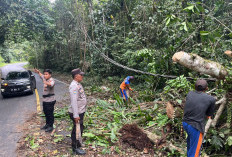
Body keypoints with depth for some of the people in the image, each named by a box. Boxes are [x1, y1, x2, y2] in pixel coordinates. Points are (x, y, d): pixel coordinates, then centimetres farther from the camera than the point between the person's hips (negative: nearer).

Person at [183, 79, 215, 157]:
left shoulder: (189, 94, 1)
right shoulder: (211, 99, -9)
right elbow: (209, 115, 3)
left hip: (185, 123, 6)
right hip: (196, 127, -6)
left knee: (191, 136, 34)